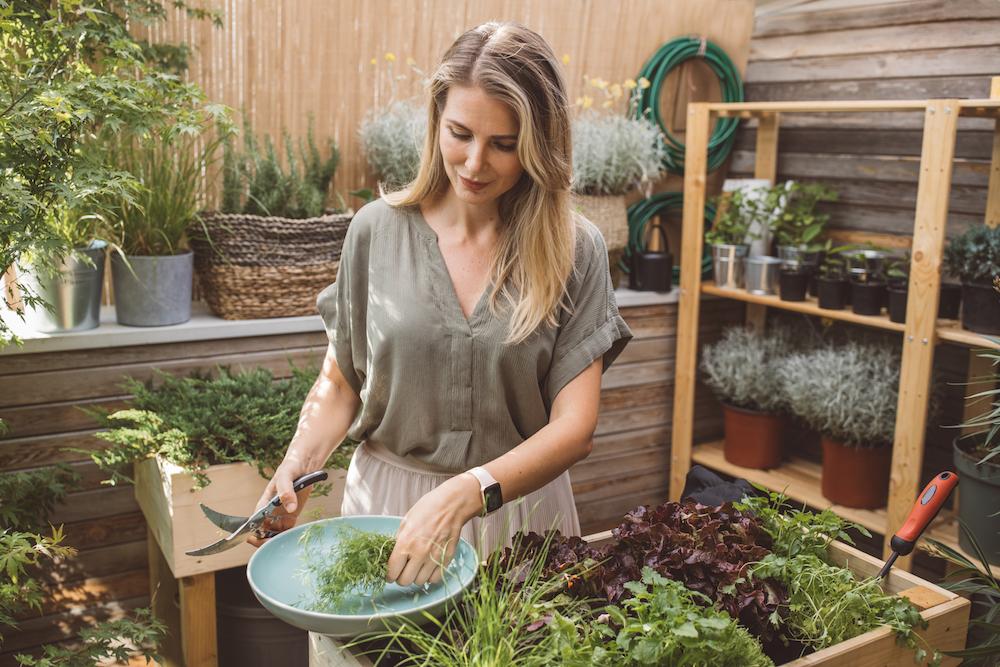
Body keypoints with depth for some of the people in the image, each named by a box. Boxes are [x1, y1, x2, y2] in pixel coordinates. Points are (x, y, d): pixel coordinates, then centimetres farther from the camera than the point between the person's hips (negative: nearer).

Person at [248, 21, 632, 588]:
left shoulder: (574, 250, -9)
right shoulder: (378, 229, -5)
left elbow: (575, 428, -13)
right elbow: (342, 381, 5)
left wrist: (465, 494, -27)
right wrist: (300, 461, -14)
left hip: (520, 506, -1)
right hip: (385, 499, 1)